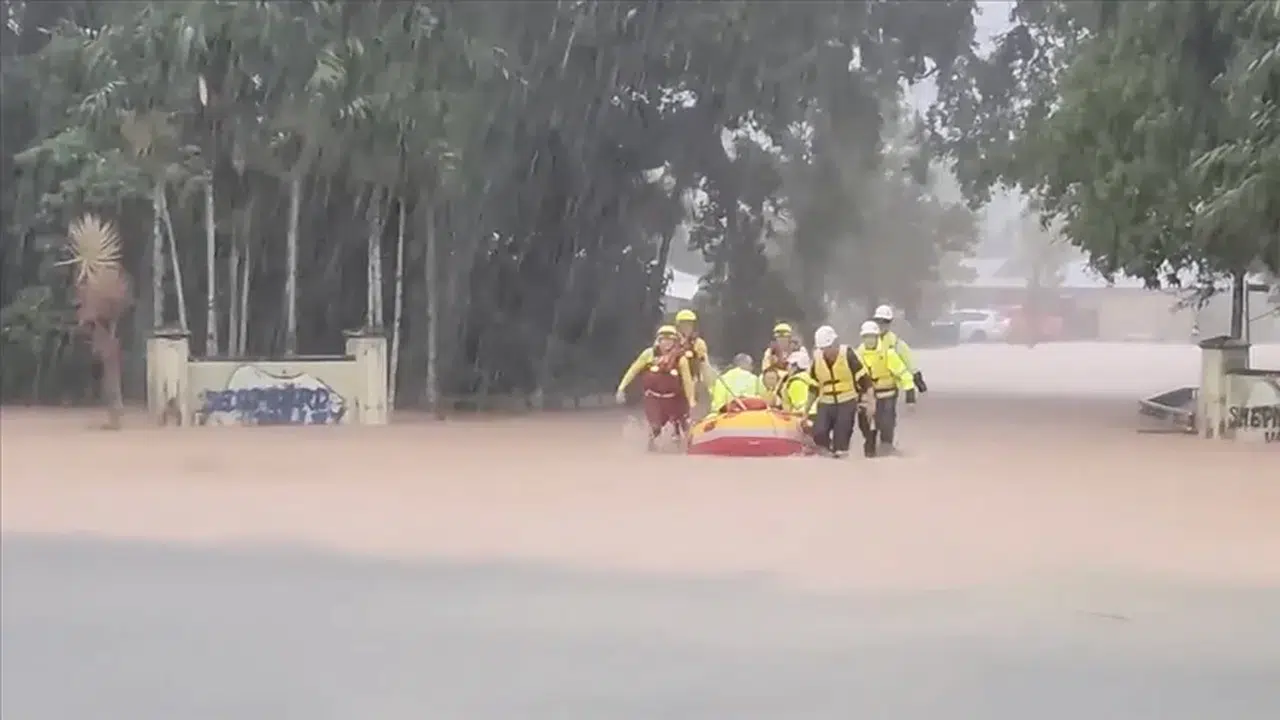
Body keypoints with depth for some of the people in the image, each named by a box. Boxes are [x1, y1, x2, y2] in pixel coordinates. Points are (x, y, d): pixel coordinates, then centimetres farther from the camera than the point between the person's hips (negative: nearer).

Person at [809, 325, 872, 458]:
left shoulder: (848, 354, -11)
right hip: (826, 403, 4)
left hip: (847, 402, -4)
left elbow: (863, 378, -6)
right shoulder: (817, 358, 2)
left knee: (842, 437, -10)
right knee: (819, 434, -12)